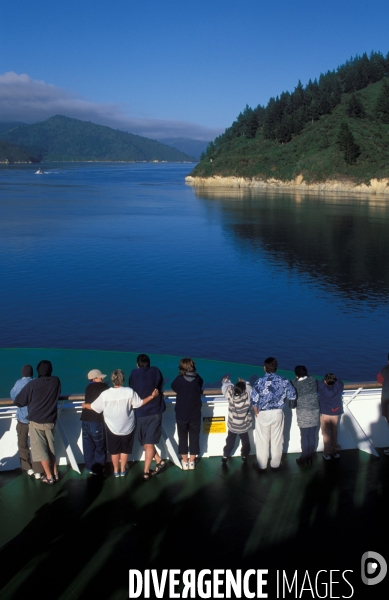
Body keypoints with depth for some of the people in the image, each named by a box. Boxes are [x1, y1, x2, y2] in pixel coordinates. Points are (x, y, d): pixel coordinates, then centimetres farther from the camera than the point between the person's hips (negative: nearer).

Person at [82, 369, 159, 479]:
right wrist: (152, 396, 2)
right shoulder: (129, 392, -20)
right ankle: (123, 470, 31)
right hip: (127, 427, 0)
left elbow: (94, 407, -7)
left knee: (114, 450, 19)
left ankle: (116, 470, 30)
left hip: (112, 428, 0)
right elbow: (139, 403, -9)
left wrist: (85, 405, 14)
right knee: (125, 449, 20)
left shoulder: (105, 394, -19)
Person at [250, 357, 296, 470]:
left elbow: (254, 400, -19)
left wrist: (256, 412, -2)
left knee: (262, 441, 12)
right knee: (277, 440, 17)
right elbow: (292, 396, -1)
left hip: (263, 414, -2)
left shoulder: (260, 382, -18)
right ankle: (275, 464, 29)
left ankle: (262, 465, 23)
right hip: (278, 413, 3)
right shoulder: (284, 381, -8)